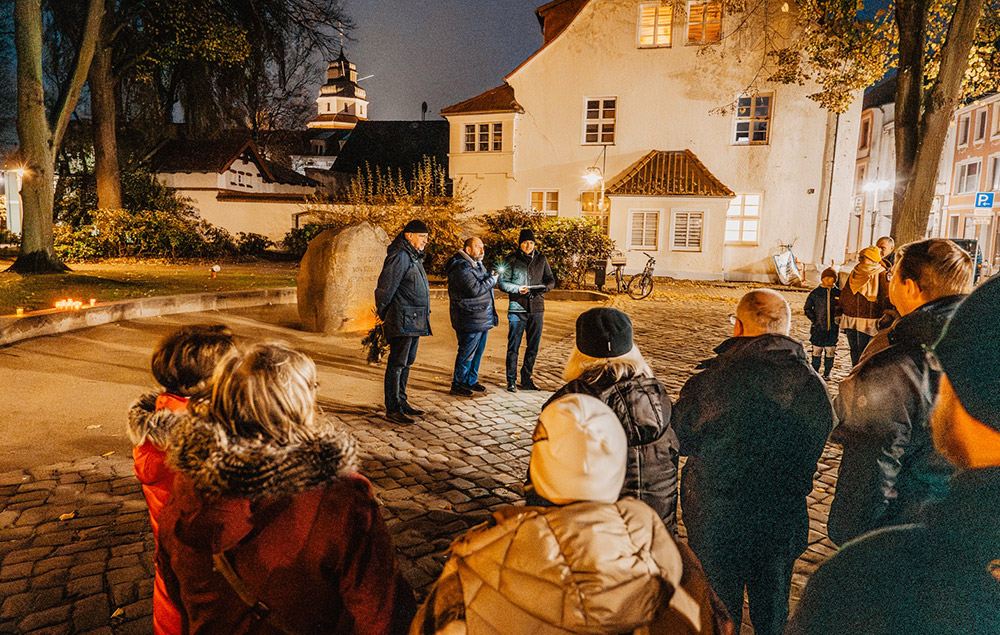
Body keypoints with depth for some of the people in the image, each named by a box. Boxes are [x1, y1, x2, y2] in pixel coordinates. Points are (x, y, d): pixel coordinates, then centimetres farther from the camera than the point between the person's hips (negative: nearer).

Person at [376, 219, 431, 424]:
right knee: (397, 363, -6)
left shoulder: (414, 257, 19)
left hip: (415, 321, 10)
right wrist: (382, 314, -10)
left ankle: (401, 402, 25)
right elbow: (385, 287, -16)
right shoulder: (399, 257, -14)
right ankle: (392, 409, -1)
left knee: (407, 362, 15)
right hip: (402, 321, -10)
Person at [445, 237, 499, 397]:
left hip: (482, 318, 10)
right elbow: (475, 289, -25)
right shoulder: (461, 268, -17)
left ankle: (471, 381, 29)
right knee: (467, 352, -2)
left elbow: (484, 284, 22)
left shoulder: (477, 264, 15)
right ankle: (457, 384, 10)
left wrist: (495, 275, 4)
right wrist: (492, 279, -14)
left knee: (477, 351, 17)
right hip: (470, 319, -10)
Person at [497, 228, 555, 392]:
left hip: (537, 308, 4)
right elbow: (502, 282, -1)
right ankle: (511, 380, 9)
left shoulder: (541, 259, 9)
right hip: (517, 308, -3)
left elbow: (551, 280, 12)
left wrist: (545, 287, -10)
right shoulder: (512, 260, 0)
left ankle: (526, 380, 22)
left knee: (533, 347, 9)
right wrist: (517, 289, -18)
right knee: (513, 346, -1)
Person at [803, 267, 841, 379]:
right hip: (818, 327, -1)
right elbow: (808, 308, 7)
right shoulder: (815, 293, 0)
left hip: (833, 327, 1)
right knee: (817, 350, 3)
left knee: (830, 351, 6)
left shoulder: (838, 293, 3)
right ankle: (815, 372, 15)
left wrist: (839, 317, -2)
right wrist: (813, 319, -4)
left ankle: (827, 373, 18)